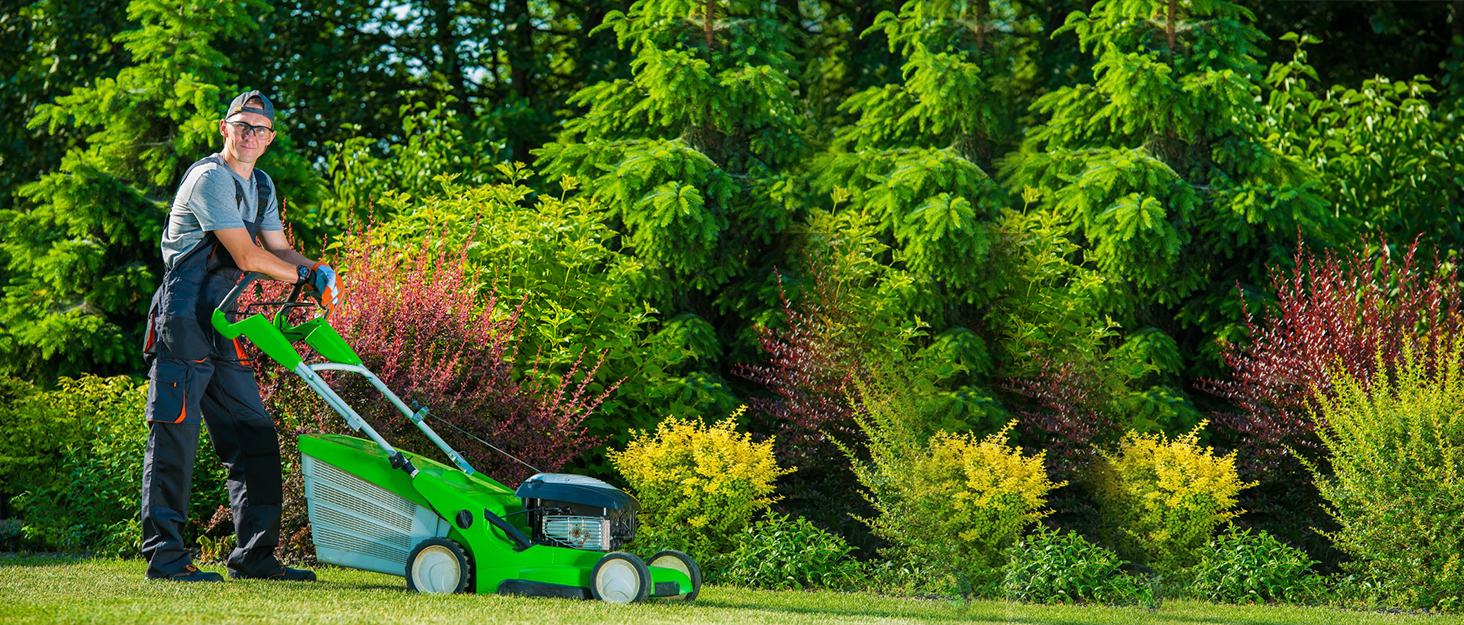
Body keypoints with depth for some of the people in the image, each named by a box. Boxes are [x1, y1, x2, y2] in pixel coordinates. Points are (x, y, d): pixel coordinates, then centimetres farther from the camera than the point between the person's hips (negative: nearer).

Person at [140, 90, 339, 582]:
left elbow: (279, 249, 18)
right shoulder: (210, 178, -12)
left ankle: (255, 555, 10)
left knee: (255, 440, 6)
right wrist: (305, 276, -4)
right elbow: (247, 256, -17)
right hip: (184, 323, -9)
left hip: (223, 329, 9)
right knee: (175, 435, -8)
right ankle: (164, 555, -5)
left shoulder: (260, 186, 17)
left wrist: (318, 271, -3)